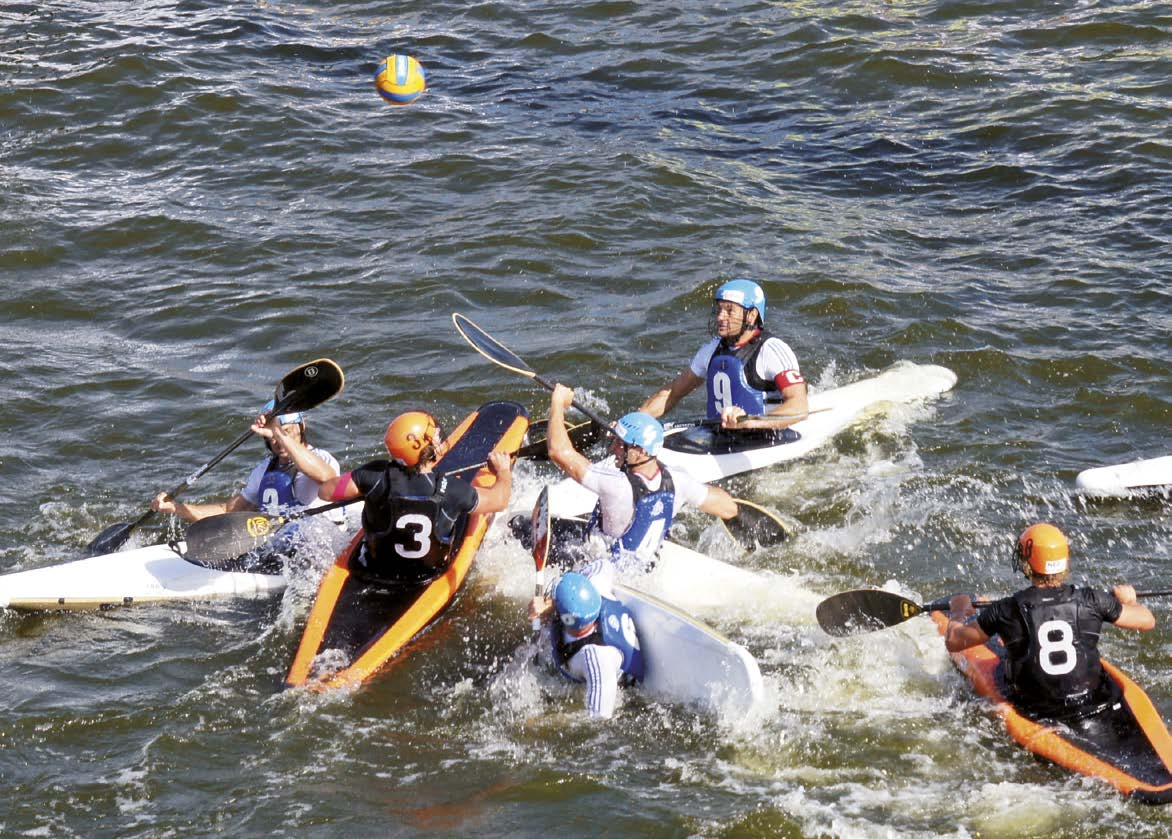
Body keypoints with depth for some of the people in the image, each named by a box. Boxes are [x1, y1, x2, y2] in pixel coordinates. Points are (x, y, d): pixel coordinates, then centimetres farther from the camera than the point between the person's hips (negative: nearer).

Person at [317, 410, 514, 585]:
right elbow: (499, 501, -10)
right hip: (428, 577, -1)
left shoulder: (376, 475, -28)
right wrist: (504, 471, 12)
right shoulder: (451, 491, -28)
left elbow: (325, 492, -16)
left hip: (373, 572, 1)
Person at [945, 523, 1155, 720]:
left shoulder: (1006, 611, -18)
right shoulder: (1091, 601, -14)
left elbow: (953, 643, -6)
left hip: (1035, 711, -1)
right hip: (1091, 706, 1)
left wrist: (959, 612, 17)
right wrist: (1129, 600, 24)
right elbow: (1146, 621, 0)